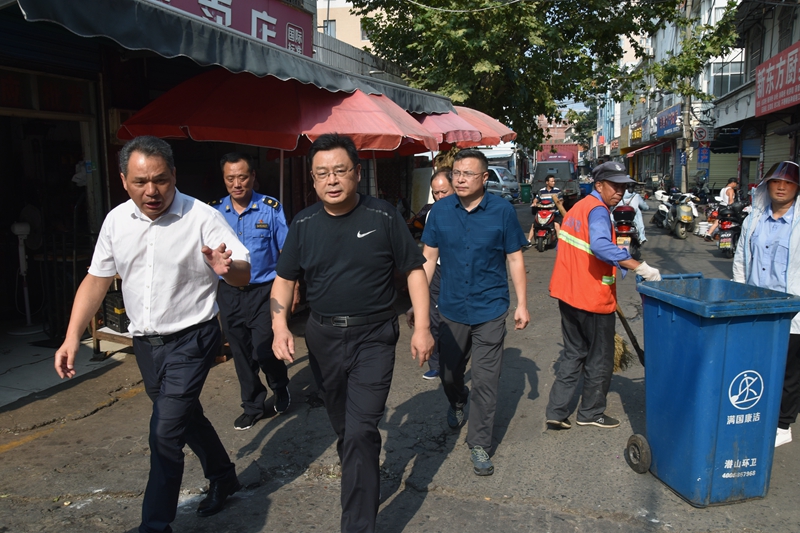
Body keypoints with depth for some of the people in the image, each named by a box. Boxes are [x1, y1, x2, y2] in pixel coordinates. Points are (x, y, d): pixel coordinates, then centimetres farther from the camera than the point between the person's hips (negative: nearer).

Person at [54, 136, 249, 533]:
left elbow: (244, 274, -20)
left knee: (165, 432, -8)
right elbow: (97, 279, 7)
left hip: (190, 340, -6)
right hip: (145, 342, 6)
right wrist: (72, 337, 0)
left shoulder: (202, 218, -16)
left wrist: (227, 268, -44)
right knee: (187, 416, 20)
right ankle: (223, 477, 42)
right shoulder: (116, 220, 0)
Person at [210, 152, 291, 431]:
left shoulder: (271, 208, -5)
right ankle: (253, 406, 30)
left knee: (263, 351, -6)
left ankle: (281, 387, 27)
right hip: (228, 293, 4)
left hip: (263, 290, -3)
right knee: (241, 353, 12)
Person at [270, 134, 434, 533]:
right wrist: (280, 327, -9)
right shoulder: (304, 224, 1)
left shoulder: (384, 217, -7)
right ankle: (360, 479, 47)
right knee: (342, 427, 19)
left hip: (373, 337, -4)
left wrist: (421, 327, -9)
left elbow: (414, 271, -3)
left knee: (361, 432, -10)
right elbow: (284, 279, 6)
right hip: (323, 336, 4)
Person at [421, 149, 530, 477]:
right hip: (452, 309, 3)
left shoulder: (502, 211, -6)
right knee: (448, 373, 17)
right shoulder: (440, 211, -1)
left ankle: (480, 444, 16)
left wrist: (522, 304, -2)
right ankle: (457, 402, 51)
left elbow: (515, 259, 0)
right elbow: (428, 257, 3)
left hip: (489, 311, -2)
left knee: (485, 381, 0)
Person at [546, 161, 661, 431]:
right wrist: (640, 267, -40)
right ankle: (591, 412, 23)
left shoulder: (577, 208, 13)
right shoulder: (598, 211, -16)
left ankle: (557, 411, 15)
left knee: (573, 353, 16)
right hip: (593, 298, -9)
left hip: (569, 294, 9)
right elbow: (600, 246, -36)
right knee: (600, 358, 9)